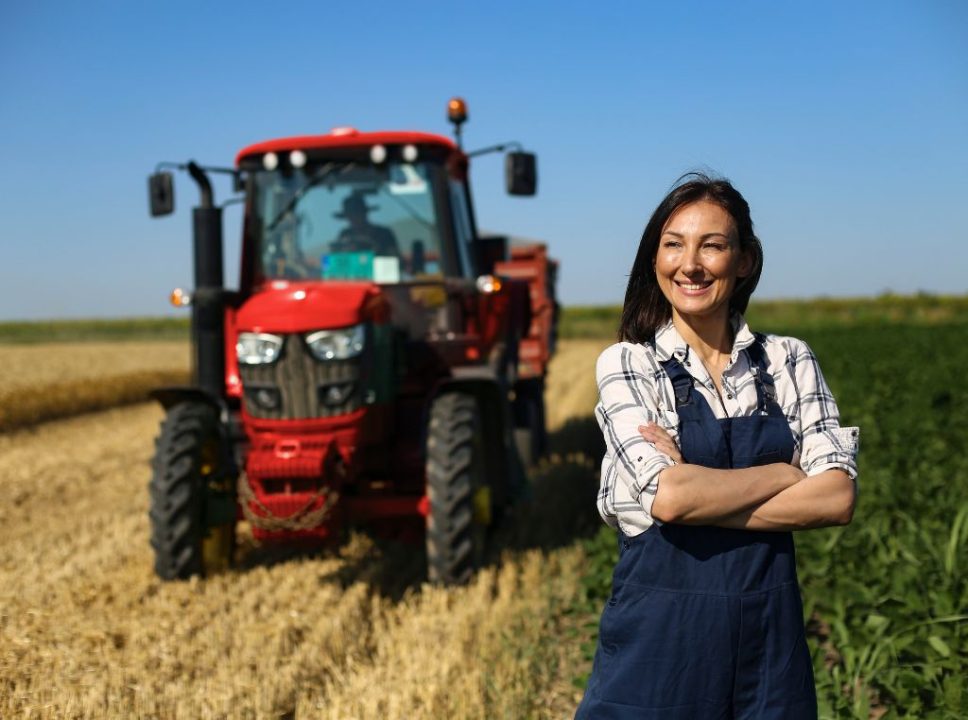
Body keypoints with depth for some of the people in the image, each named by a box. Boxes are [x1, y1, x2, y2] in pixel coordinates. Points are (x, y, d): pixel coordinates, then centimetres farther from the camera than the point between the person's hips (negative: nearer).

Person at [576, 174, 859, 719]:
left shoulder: (790, 361, 3)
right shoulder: (626, 365, -4)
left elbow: (839, 497, -8)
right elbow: (667, 495, -19)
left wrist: (700, 496, -16)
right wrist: (787, 472, -8)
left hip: (769, 632, 3)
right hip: (661, 632, -2)